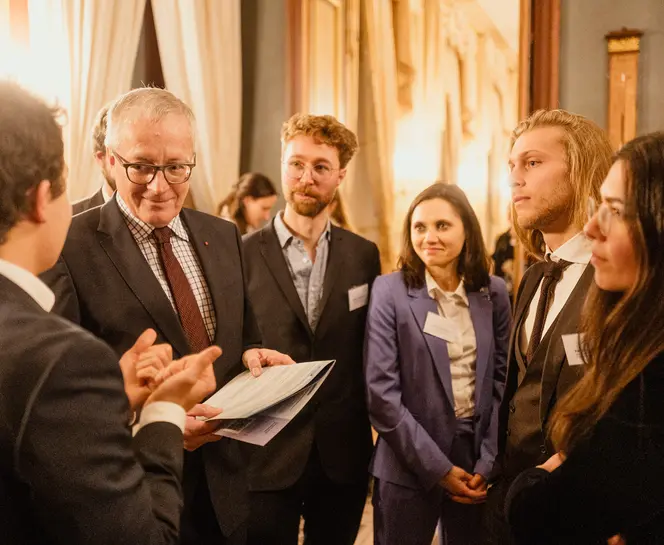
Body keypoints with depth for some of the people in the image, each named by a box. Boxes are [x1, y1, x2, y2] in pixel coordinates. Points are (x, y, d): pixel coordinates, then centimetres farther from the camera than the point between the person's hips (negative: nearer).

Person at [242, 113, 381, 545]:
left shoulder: (364, 256, 3)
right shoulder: (243, 254, -6)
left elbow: (371, 350, 8)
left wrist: (374, 428, 4)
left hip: (343, 455, 3)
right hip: (266, 454, -2)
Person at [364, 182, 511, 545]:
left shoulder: (493, 292, 2)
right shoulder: (389, 291, -8)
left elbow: (503, 380, 4)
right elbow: (381, 392, -12)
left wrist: (489, 461, -5)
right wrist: (438, 468, -13)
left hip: (477, 453, 3)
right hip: (409, 465, -3)